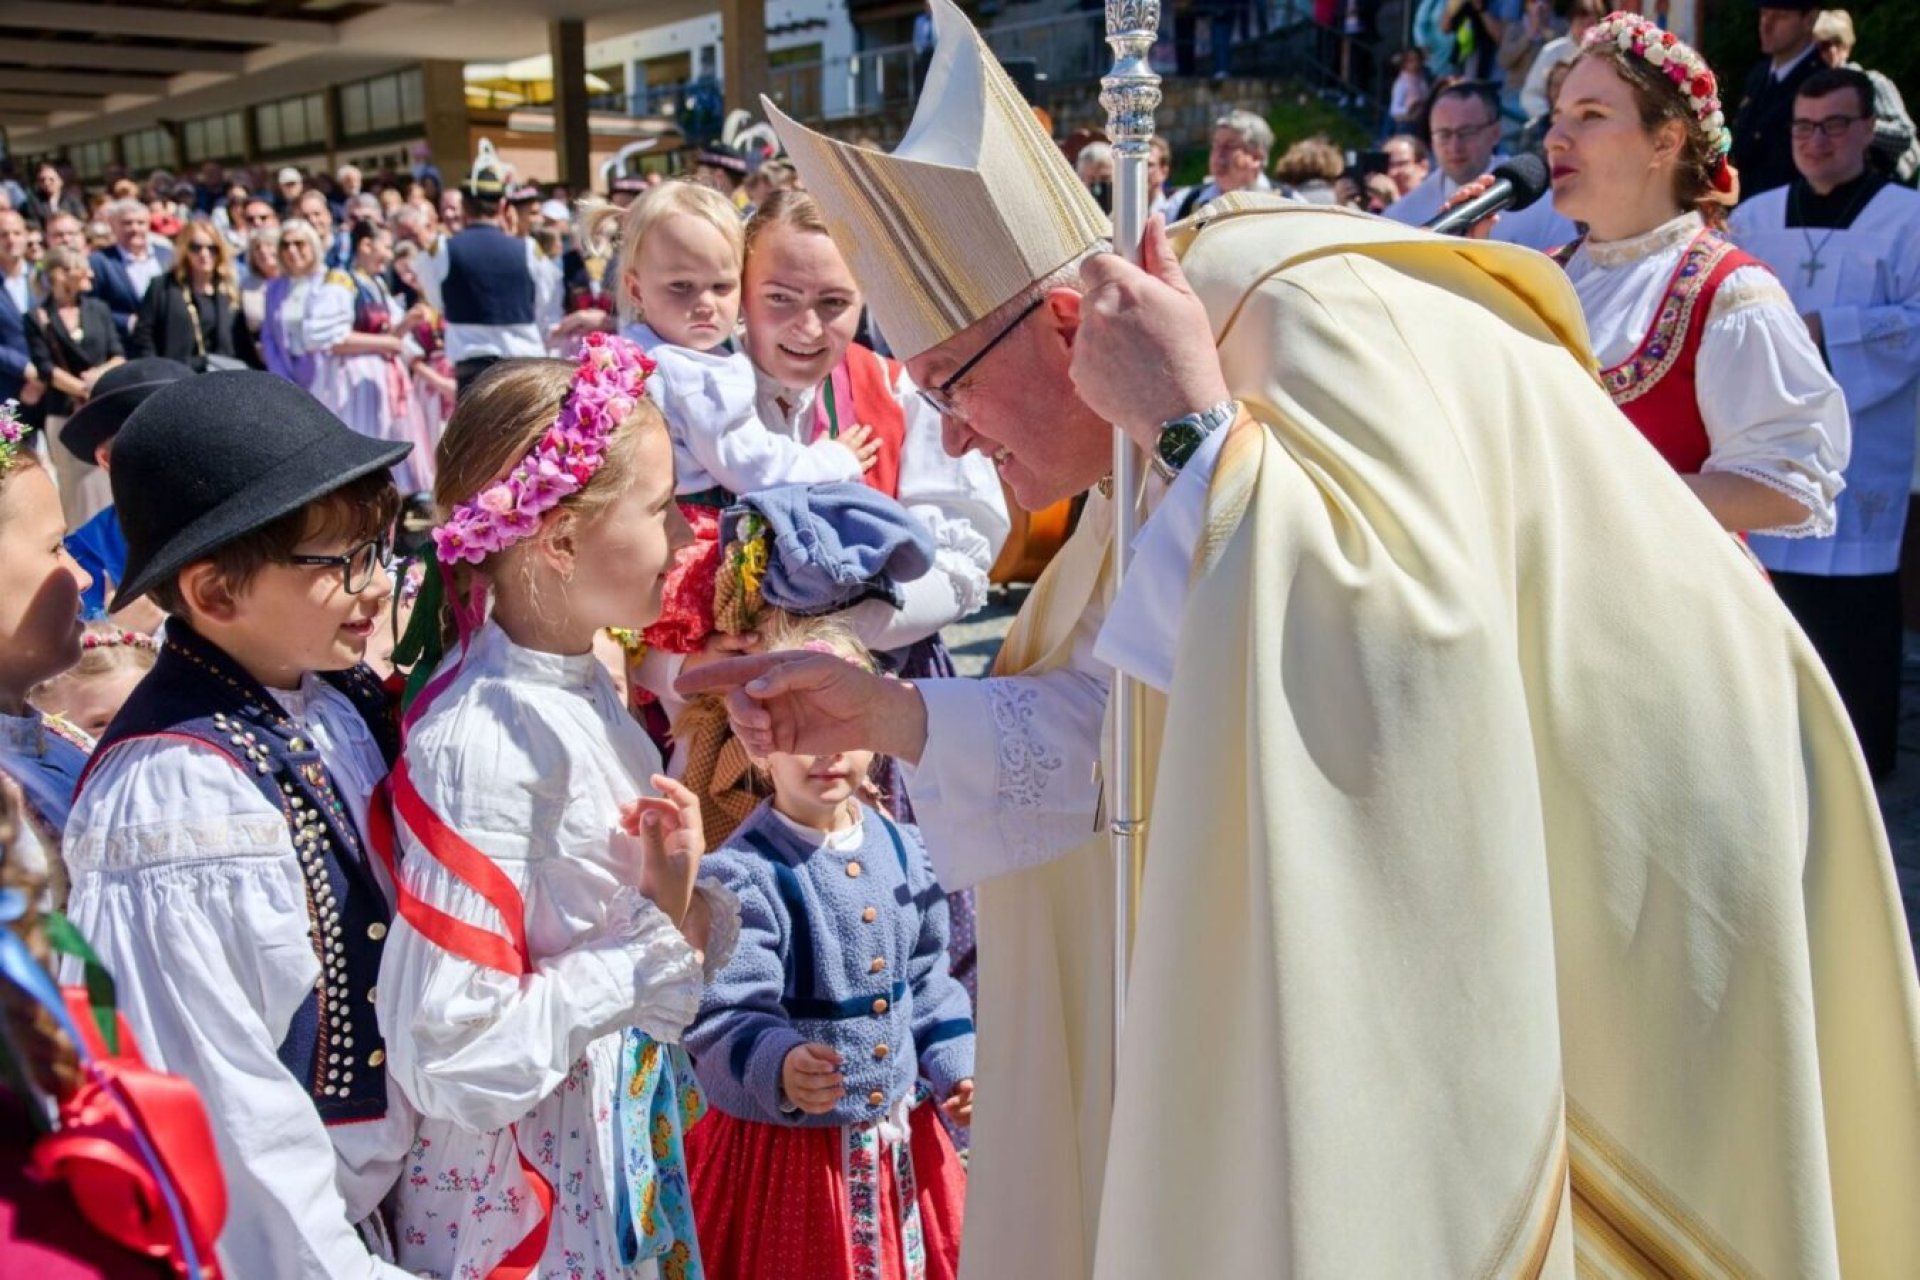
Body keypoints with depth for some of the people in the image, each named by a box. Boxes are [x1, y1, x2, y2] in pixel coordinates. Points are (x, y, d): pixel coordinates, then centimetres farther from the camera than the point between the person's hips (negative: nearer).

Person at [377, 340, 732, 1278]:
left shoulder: (579, 683, -2)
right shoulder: (487, 743, -26)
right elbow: (456, 1058, -26)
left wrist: (684, 906, -9)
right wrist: (665, 933, -22)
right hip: (521, 1203, -7)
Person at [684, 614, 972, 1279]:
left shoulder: (900, 849, 3)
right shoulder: (742, 875, -18)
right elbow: (726, 1016, -24)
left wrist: (952, 1064, 8)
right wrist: (779, 1069, -41)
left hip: (901, 1134, 6)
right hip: (786, 1141, -5)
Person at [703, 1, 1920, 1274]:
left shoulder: (1305, 318, -22)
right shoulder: (1188, 409, 4)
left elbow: (1409, 633, -37)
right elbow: (1139, 722, 6)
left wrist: (1189, 421, -29)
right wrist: (889, 715, -1)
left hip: (1613, 873, -8)